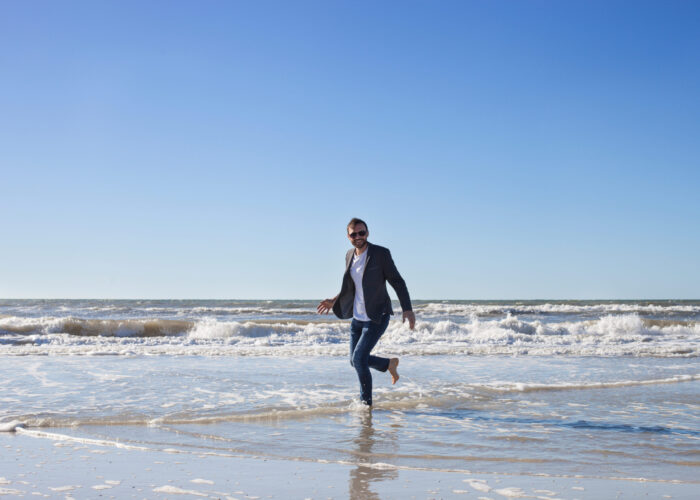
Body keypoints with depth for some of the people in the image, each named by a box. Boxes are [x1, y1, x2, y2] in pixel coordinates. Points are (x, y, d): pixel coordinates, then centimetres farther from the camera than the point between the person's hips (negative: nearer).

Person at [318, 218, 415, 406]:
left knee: (359, 359, -14)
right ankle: (389, 364, 37)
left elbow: (397, 282, -11)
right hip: (357, 318, 7)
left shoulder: (381, 253, -13)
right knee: (355, 361, 12)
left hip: (377, 318, -7)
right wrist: (334, 301, 10)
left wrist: (407, 309, -20)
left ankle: (366, 403, 5)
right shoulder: (350, 255, 5)